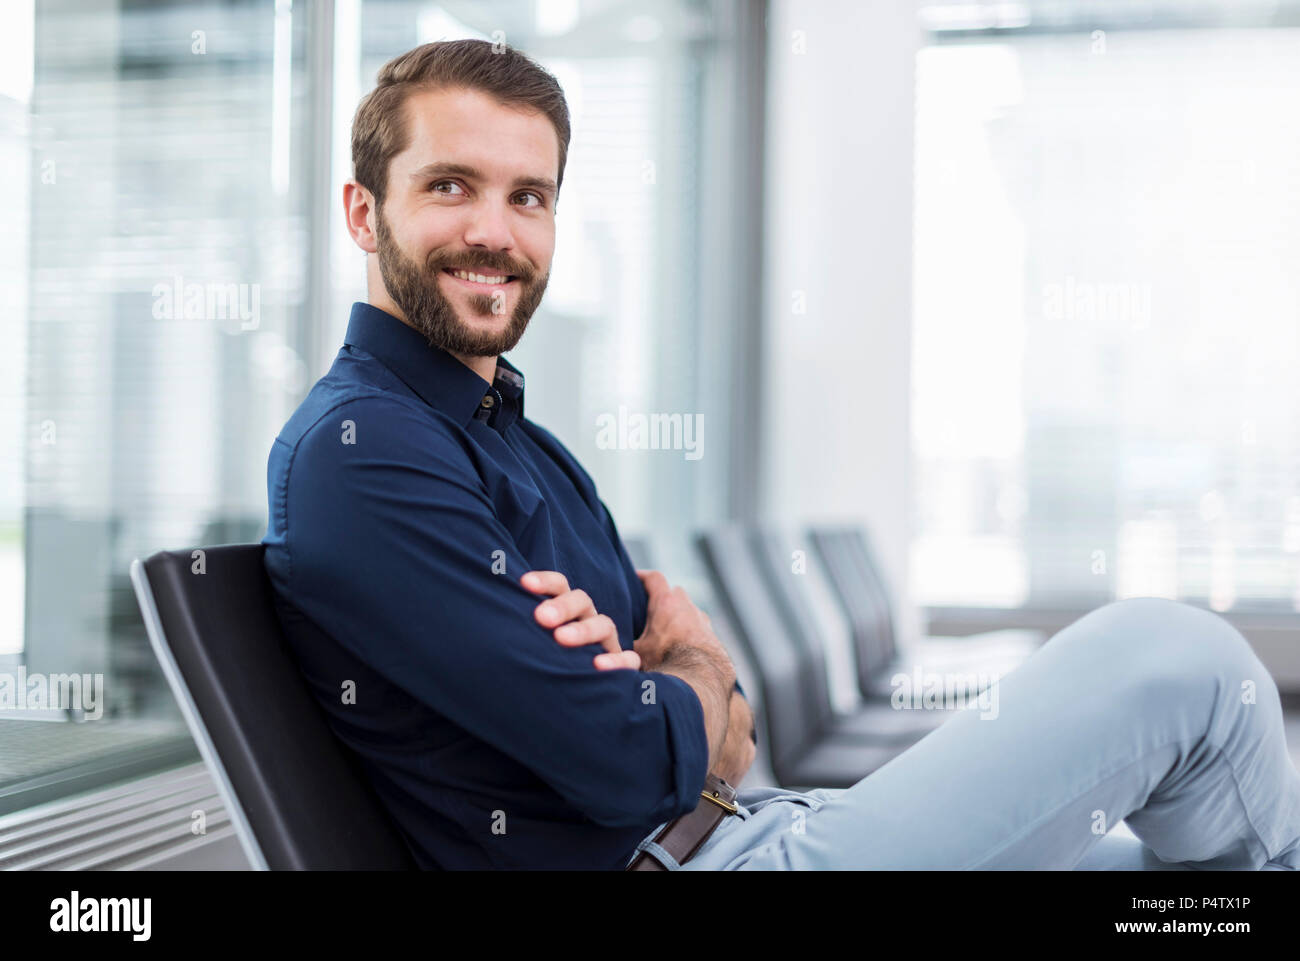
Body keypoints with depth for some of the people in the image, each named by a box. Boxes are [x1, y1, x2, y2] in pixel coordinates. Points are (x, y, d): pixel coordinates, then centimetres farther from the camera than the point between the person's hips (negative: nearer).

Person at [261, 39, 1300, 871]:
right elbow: (636, 763, -20)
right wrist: (690, 659, 2)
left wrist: (626, 654, -10)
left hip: (747, 822, 9)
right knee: (1174, 653, -7)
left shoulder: (524, 445, 16)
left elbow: (727, 724, 12)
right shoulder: (356, 450, -14)